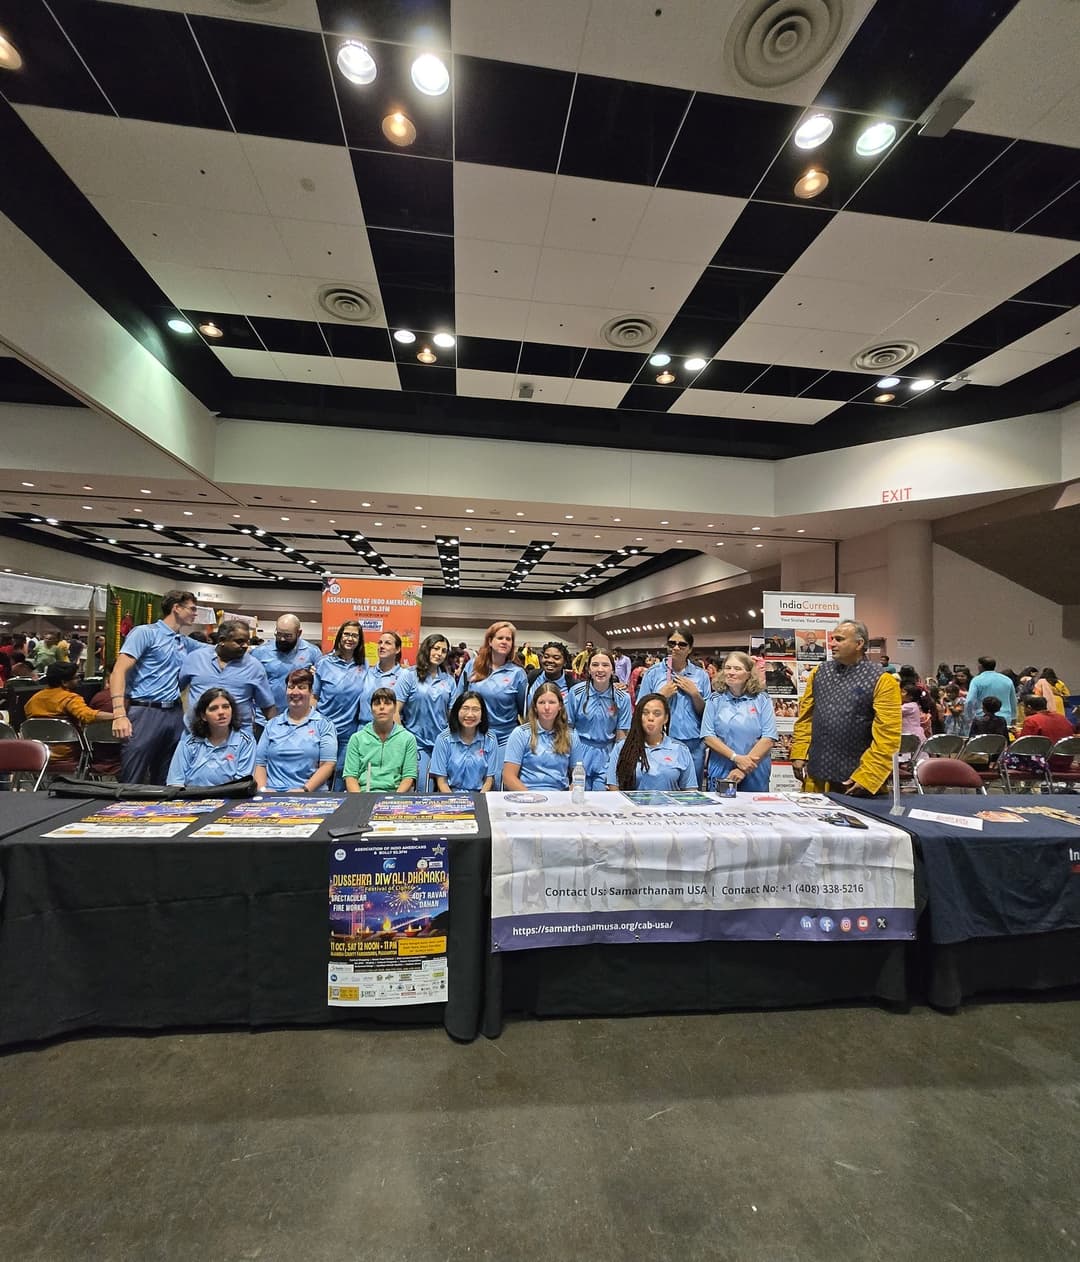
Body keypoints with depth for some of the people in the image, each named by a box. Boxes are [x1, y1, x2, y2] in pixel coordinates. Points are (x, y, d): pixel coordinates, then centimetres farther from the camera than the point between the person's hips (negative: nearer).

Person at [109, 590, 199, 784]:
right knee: (132, 783, -2)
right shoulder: (145, 633, -5)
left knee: (166, 782, 13)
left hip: (175, 715, 6)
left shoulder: (185, 642, 15)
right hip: (145, 712, -6)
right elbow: (119, 671, -12)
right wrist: (119, 714, -21)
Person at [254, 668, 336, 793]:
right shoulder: (272, 725, 19)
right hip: (272, 793, 2)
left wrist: (305, 790, -13)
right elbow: (260, 764, 15)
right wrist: (263, 789, -3)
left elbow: (328, 764, -2)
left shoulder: (324, 724, 7)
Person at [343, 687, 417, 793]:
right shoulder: (356, 738, 12)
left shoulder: (408, 738, 9)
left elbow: (409, 777, 4)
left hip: (394, 793, 0)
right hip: (363, 792, 1)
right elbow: (350, 776, 6)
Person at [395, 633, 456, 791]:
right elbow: (396, 710, -2)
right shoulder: (409, 675, 0)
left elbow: (452, 713, 13)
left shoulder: (449, 679, 10)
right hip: (417, 743, -3)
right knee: (423, 791, -4)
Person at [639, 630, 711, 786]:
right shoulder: (653, 673, 2)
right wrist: (661, 695, -10)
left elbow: (706, 714, 8)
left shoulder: (700, 675, 7)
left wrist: (694, 693, -7)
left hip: (693, 744, 2)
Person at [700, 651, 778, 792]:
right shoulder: (715, 700, 2)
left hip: (755, 776, 0)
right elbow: (708, 736, -4)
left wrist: (743, 769, -14)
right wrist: (736, 758, -16)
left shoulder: (762, 699, 0)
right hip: (720, 774, 1)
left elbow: (768, 738, -7)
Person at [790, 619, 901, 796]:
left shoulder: (881, 680, -9)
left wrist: (867, 776, -16)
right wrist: (799, 754, 2)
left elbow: (887, 736, -13)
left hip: (855, 778, -4)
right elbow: (805, 718, 9)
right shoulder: (819, 672, 7)